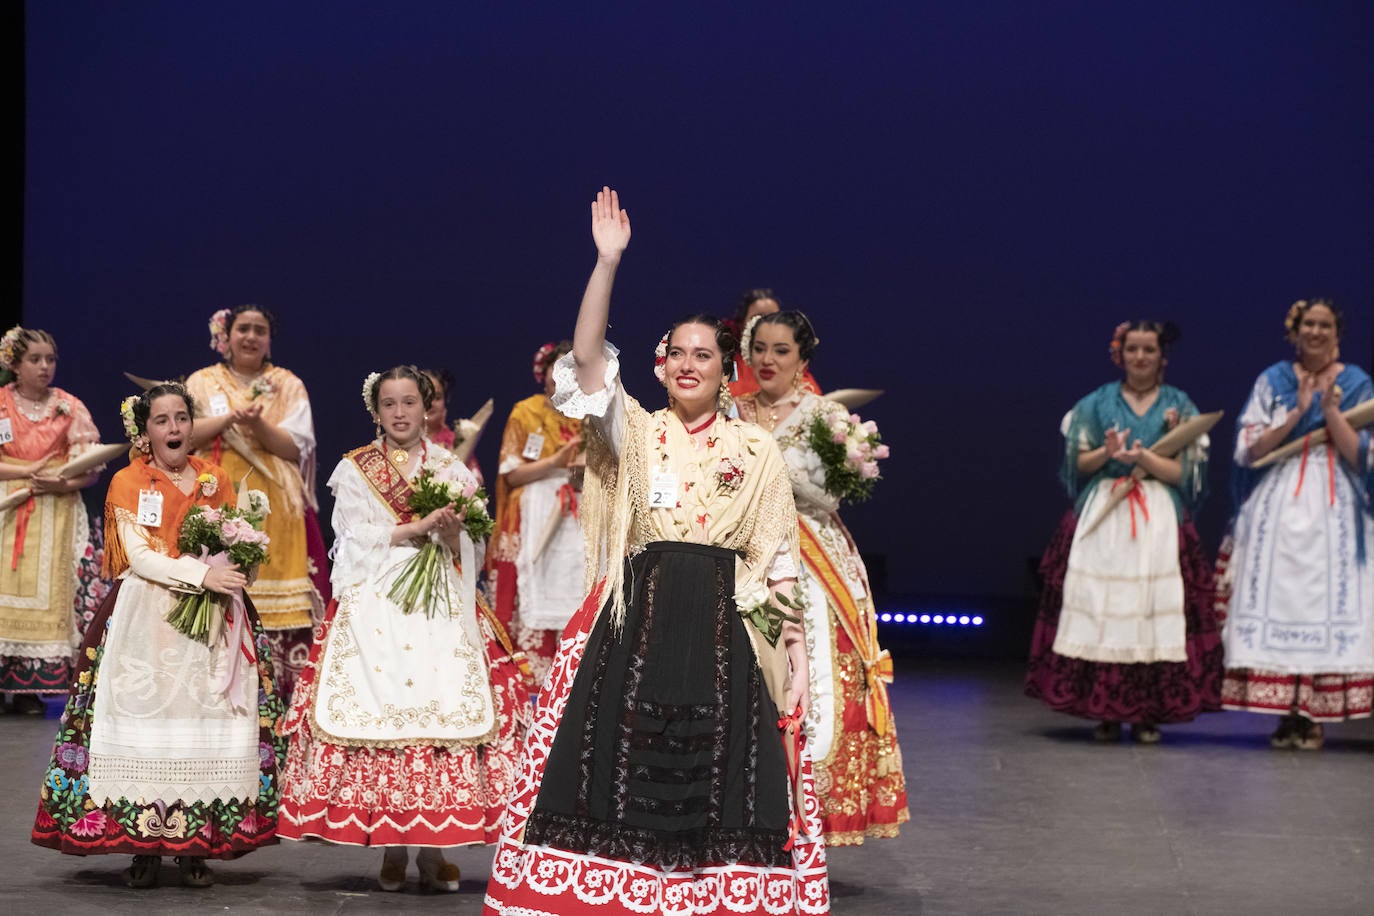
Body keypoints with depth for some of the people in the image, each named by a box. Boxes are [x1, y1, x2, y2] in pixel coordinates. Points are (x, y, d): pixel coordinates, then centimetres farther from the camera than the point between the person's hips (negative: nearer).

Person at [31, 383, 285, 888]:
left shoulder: (216, 481, 13)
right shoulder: (128, 483, 3)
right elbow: (139, 557, -8)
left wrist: (238, 555, -10)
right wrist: (201, 573, -19)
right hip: (146, 616, -3)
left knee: (207, 721, -3)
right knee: (147, 716, -8)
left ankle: (196, 847, 1)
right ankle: (144, 845, -2)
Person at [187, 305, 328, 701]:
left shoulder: (288, 385, 12)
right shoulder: (203, 382, 13)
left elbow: (296, 448, 1)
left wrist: (257, 425, -14)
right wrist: (230, 417, -15)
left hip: (275, 506, 0)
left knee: (280, 599, -9)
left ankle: (282, 693, -7)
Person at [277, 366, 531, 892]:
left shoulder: (452, 471, 14)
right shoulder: (354, 470, 12)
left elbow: (473, 553, 9)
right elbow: (357, 540, -1)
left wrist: (453, 534, -12)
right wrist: (418, 528, -12)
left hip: (441, 608, 1)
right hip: (375, 607, -1)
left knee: (442, 710, -11)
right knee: (376, 711, -11)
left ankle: (432, 850, -6)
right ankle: (391, 849, -3)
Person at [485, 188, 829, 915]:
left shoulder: (756, 450, 9)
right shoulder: (634, 433, 8)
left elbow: (777, 555, 9)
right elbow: (587, 356, -6)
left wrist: (790, 632, -1)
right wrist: (608, 262, -13)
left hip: (725, 627, 0)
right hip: (638, 619, 0)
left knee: (720, 770, -2)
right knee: (625, 760, -4)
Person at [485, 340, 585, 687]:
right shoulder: (525, 413, 5)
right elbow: (511, 473, -2)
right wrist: (557, 462, -14)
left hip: (577, 522, 3)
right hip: (536, 521, -3)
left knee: (575, 598, -5)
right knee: (535, 598, -9)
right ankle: (533, 681, -9)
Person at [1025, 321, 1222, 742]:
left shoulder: (1179, 406, 8)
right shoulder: (1098, 403, 10)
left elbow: (1181, 472, 0)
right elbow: (1079, 463, 7)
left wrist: (1143, 457, -17)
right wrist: (1108, 452, -12)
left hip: (1159, 520, -1)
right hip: (1103, 515, 1)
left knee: (1153, 609, -7)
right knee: (1099, 607, -6)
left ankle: (1146, 714, -2)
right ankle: (1106, 712, -1)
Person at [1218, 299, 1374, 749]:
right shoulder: (1272, 381, 10)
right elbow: (1251, 449, 1)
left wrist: (1331, 410, -11)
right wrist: (1298, 413, -9)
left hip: (1333, 510, -1)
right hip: (1277, 507, 1)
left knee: (1326, 602, -7)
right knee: (1278, 601, -5)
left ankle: (1314, 716, -3)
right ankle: (1286, 713, -1)